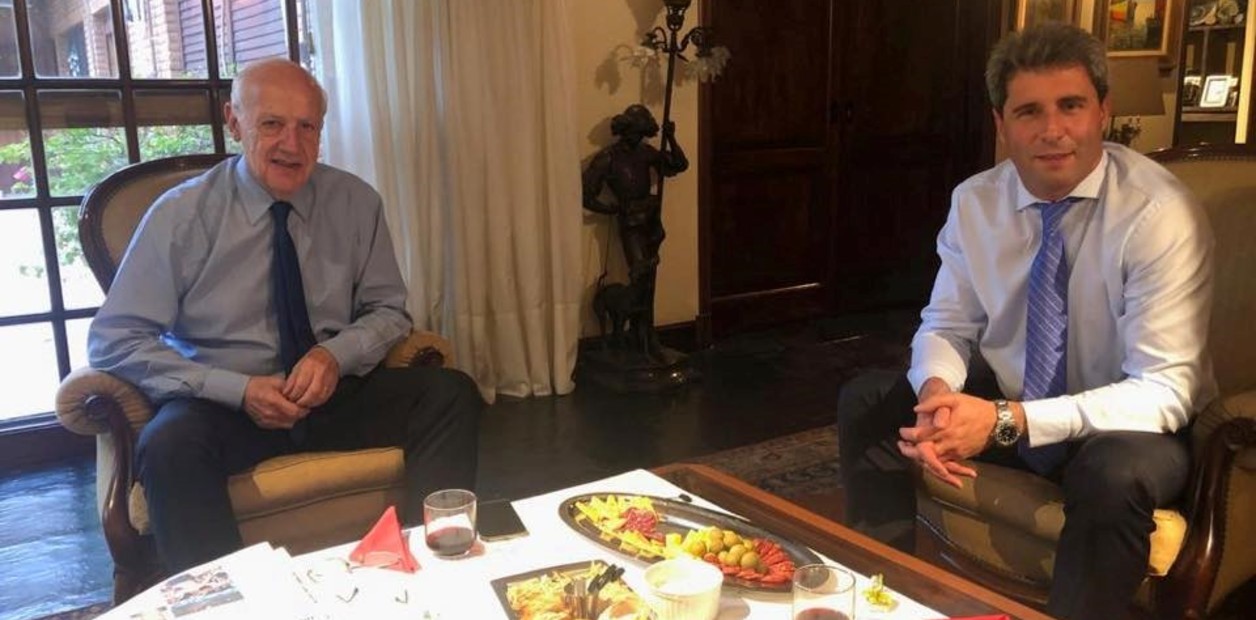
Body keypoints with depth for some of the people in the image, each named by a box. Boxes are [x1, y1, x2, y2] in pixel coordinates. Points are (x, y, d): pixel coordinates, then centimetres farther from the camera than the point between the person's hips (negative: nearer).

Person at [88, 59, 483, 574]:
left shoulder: (356, 202, 1)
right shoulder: (181, 216, -5)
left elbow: (388, 312, 9)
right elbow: (113, 341, -6)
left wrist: (337, 355, -15)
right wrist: (239, 389, -18)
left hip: (335, 395, 3)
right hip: (223, 406, -2)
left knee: (451, 393, -21)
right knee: (169, 446, -35)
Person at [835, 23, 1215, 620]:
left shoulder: (1159, 213, -22)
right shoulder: (975, 202, -7)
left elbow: (1164, 390, -26)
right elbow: (946, 326, 0)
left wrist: (1007, 420, -36)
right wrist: (937, 392, -25)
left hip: (1124, 429, -4)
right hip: (1005, 401, 5)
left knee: (1117, 473, -37)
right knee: (865, 402, -8)